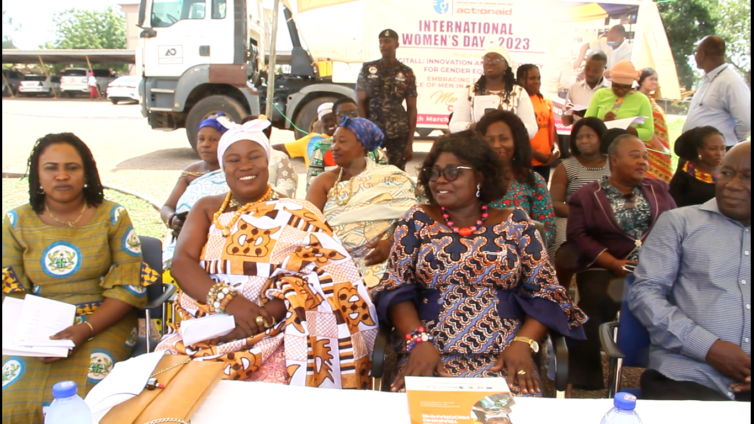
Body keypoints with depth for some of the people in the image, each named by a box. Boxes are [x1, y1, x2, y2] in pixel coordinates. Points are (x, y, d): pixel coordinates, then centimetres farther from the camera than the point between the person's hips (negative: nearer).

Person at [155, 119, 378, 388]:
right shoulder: (207, 209, 15)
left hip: (276, 333, -3)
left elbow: (325, 282, -7)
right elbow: (182, 262, -1)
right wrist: (226, 299, -20)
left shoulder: (297, 215, 6)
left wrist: (261, 316, -20)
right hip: (205, 330, 3)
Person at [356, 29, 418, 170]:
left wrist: (410, 142, -2)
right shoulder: (367, 70, 4)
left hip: (398, 135, 0)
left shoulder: (407, 73, 4)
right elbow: (360, 103, 2)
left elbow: (411, 108, 4)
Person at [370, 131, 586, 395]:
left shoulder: (515, 224, 7)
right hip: (430, 356, 0)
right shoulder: (417, 221, 7)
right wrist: (418, 340, -14)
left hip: (504, 359, 1)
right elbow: (395, 289, 3)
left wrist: (523, 343, -12)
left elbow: (544, 293, 5)